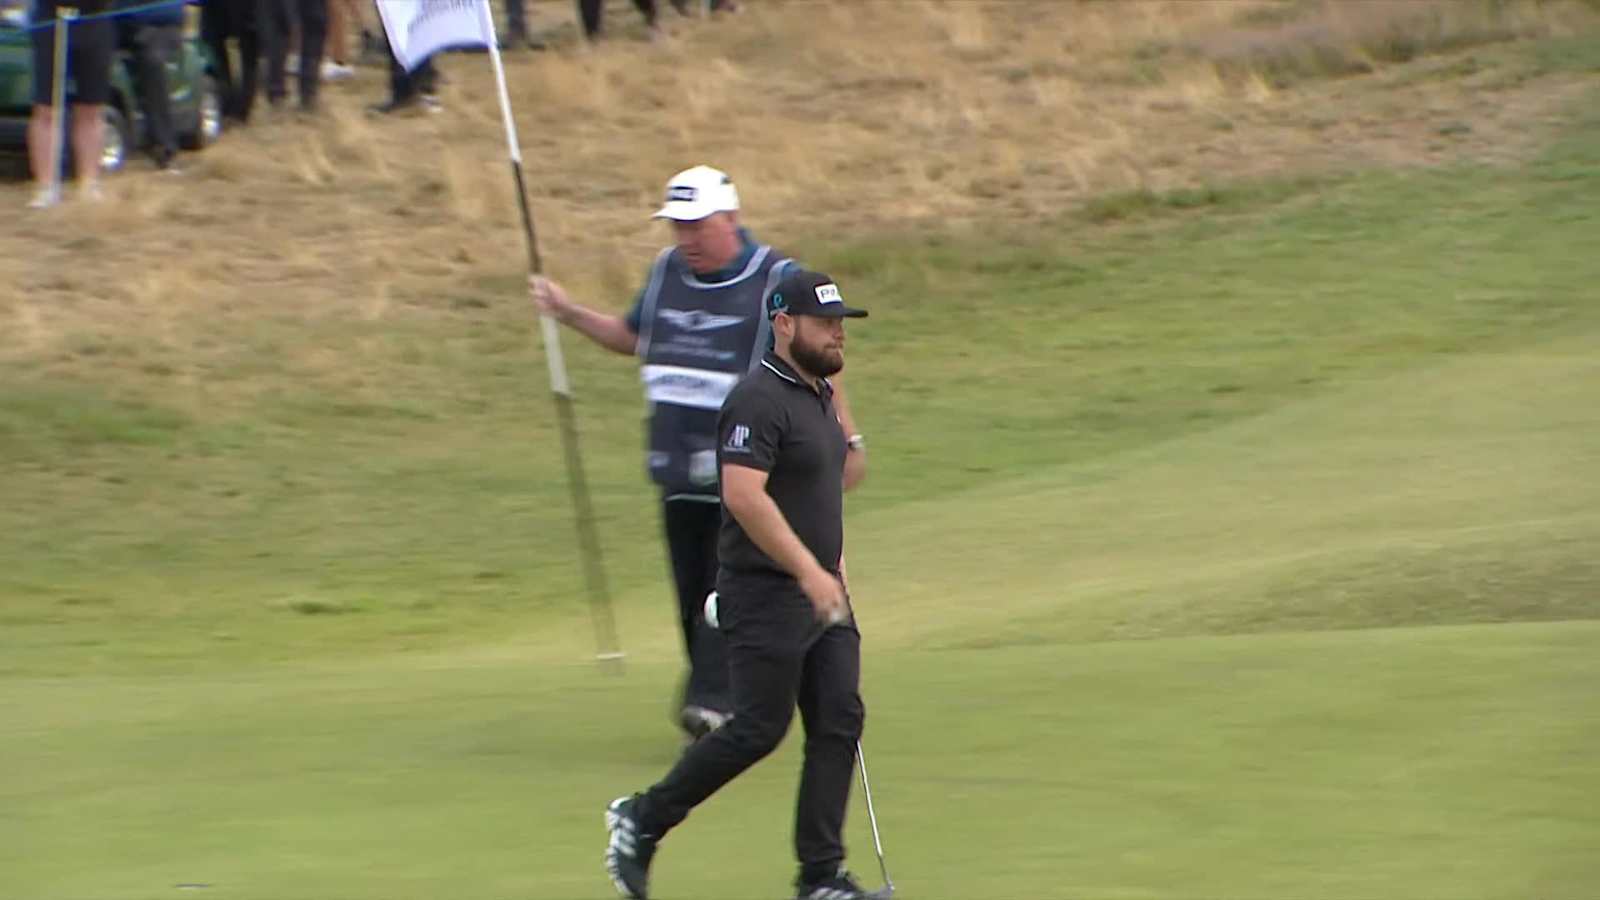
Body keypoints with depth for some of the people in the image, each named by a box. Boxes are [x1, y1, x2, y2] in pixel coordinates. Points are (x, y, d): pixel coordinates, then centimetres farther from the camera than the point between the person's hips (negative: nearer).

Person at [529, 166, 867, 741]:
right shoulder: (666, 271, 12)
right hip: (680, 467, 6)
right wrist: (571, 315, 16)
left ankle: (713, 700, -21)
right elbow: (633, 337, 27)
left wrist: (847, 438, -1)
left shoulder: (776, 280, -5)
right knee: (692, 593, 5)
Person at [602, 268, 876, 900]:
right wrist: (809, 571, -28)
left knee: (839, 722, 1)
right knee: (759, 728, -6)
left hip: (822, 592, 9)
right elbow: (743, 494, -27)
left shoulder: (820, 395, 14)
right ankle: (641, 821, 10)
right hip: (766, 594, -9)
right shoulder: (759, 402, -17)